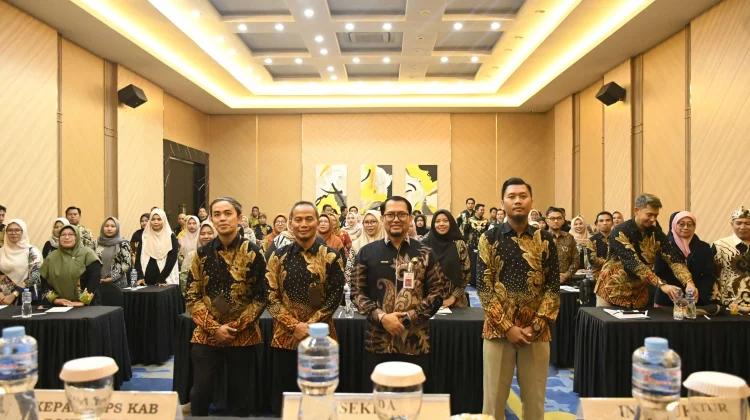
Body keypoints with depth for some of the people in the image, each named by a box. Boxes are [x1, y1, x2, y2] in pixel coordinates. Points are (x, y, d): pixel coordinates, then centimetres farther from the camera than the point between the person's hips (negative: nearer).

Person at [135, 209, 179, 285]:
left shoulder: (171, 237, 0)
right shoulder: (144, 237, 10)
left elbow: (172, 259, -6)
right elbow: (138, 257, 6)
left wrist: (161, 279, -13)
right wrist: (140, 277, -7)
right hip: (147, 280, 3)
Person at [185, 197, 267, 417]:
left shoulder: (252, 252, -6)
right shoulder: (202, 253, 1)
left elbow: (261, 297, -6)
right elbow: (192, 297, 1)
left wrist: (235, 327, -12)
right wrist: (214, 327, -10)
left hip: (243, 336, -2)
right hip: (206, 335, 2)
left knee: (240, 396, 10)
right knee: (200, 393, 8)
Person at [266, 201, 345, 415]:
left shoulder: (331, 256, -1)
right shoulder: (278, 256, 3)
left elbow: (335, 296, -5)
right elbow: (271, 297, -1)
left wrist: (309, 326, -13)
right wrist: (295, 326, -12)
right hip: (285, 336, 1)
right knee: (283, 397, 10)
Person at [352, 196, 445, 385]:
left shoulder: (425, 254, 4)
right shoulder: (367, 252, 4)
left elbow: (437, 292, 1)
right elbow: (357, 292, 2)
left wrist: (408, 317, -12)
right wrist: (381, 317, -13)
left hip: (416, 343, 0)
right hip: (378, 343, 0)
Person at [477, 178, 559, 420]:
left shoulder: (545, 240, 3)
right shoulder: (490, 239, -1)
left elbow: (553, 287, 1)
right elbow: (483, 287, -5)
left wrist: (535, 327, -9)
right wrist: (507, 327, -11)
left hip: (537, 332, 2)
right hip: (498, 330, -1)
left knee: (534, 400, 12)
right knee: (494, 399, 6)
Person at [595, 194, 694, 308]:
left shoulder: (656, 234, -2)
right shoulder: (620, 232, -19)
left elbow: (674, 259, -12)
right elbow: (633, 263, -29)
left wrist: (689, 282, -30)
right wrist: (662, 284, -38)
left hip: (638, 294, 5)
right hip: (612, 290, -4)